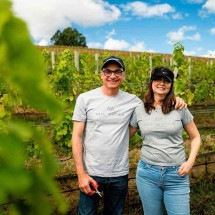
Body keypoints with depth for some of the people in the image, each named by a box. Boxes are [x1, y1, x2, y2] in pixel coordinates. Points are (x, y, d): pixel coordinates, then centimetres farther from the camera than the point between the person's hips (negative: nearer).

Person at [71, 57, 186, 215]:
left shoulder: (132, 101, -1)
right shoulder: (85, 99, -5)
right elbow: (77, 137, -5)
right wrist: (81, 173, -10)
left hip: (120, 174, 2)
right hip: (91, 173, -2)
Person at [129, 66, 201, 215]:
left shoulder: (180, 108, -2)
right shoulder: (139, 110, 1)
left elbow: (195, 137, 7)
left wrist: (190, 161, -5)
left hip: (177, 175, -1)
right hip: (147, 173, 1)